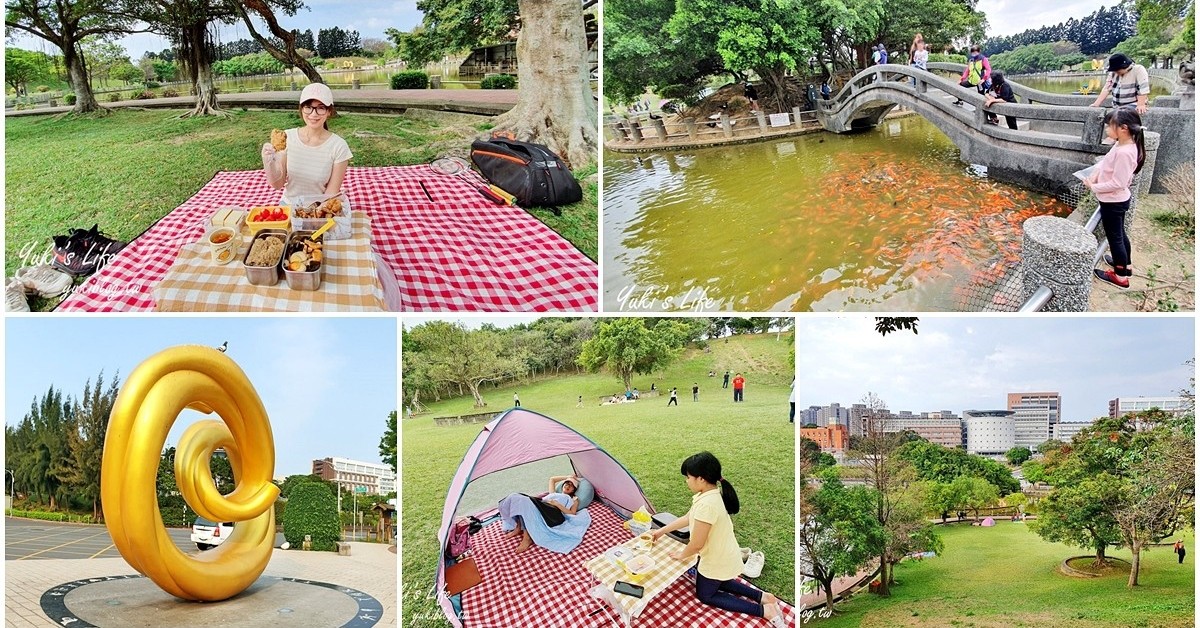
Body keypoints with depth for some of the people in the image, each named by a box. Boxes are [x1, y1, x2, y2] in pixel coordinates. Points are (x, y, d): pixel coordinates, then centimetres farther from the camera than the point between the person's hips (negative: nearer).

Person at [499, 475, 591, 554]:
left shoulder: (574, 499, 25)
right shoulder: (554, 493, 41)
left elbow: (572, 514, 6)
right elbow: (552, 479, 53)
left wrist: (557, 504, -3)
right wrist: (567, 477, 51)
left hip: (552, 514, -6)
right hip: (539, 509, 6)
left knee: (525, 503, -35)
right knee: (515, 497, -20)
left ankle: (527, 537, -36)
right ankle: (518, 527, -17)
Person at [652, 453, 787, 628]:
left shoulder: (706, 504, -37)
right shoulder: (710, 493, -6)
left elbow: (697, 544, -28)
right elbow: (688, 518, 10)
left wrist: (682, 555, -7)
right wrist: (661, 531, 16)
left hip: (717, 560, -9)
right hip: (722, 555, 9)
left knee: (705, 595, 13)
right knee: (716, 584, 32)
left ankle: (764, 610, 1)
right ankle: (762, 597, 20)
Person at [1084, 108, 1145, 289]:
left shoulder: (1124, 152, -31)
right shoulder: (1122, 145, -2)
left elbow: (1117, 183, -29)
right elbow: (1106, 160, 14)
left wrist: (1093, 187, -18)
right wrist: (1096, 172, -4)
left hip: (1113, 201, -9)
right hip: (1118, 199, 9)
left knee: (1114, 236, 5)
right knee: (1119, 233, 25)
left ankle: (1121, 276, 17)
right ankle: (1125, 265, 43)